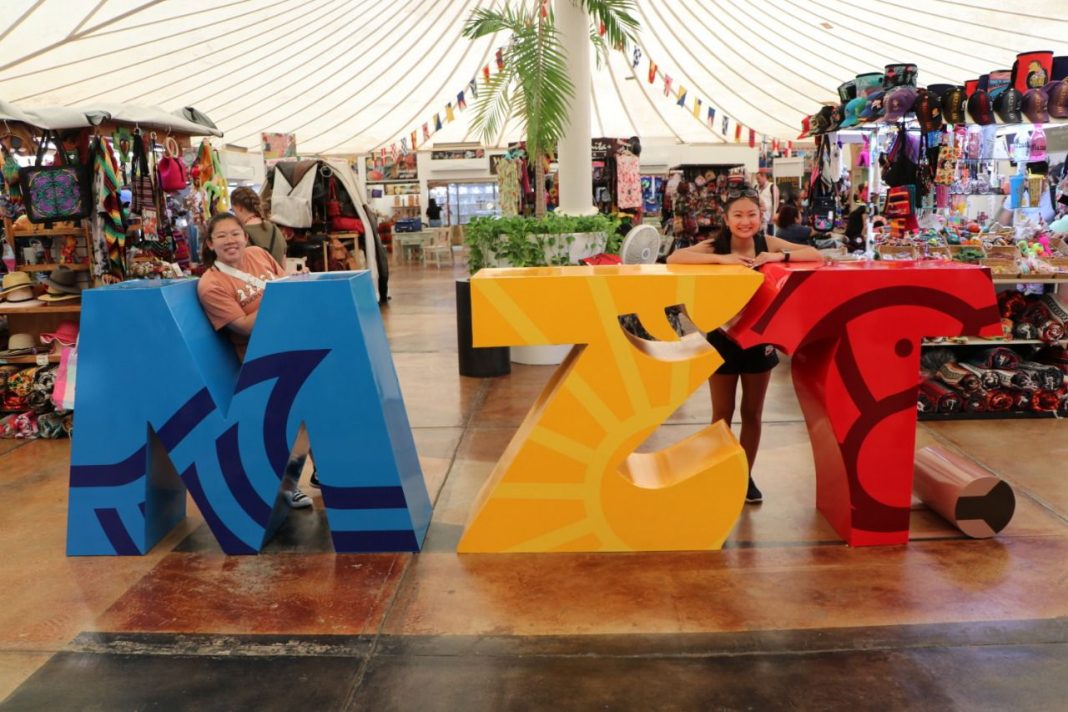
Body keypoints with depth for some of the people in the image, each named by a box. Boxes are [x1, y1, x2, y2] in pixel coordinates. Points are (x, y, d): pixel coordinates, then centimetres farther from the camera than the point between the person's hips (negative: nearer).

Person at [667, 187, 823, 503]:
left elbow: (816, 256, -11)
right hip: (723, 338, -2)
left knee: (752, 414, 13)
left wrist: (779, 257, -27)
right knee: (722, 414, 8)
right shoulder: (714, 246, -11)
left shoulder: (769, 243, -5)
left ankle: (746, 475, 28)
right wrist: (721, 259, -34)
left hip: (760, 337, 2)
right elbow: (673, 258, -27)